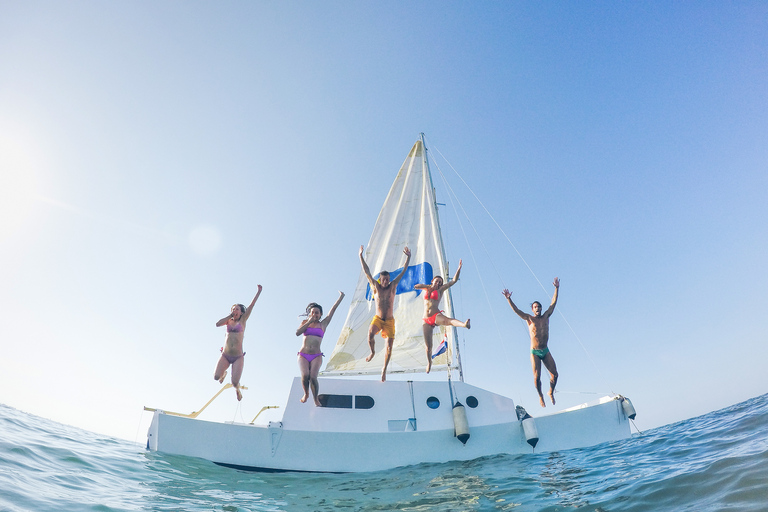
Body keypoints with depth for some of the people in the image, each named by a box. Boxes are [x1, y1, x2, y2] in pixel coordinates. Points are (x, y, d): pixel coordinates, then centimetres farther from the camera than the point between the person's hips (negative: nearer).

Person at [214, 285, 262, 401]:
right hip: (225, 355, 3)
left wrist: (259, 292, -8)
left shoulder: (243, 320, 4)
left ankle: (237, 389, 29)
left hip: (238, 357, -3)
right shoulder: (229, 321, 12)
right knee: (216, 377, -10)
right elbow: (217, 324, -8)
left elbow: (251, 305, -3)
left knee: (235, 383, -10)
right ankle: (224, 373, 28)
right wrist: (230, 315, 0)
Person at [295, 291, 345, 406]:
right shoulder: (305, 322, 13)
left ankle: (315, 398, 7)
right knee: (305, 375, -21)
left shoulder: (323, 324, 9)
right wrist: (309, 322, -6)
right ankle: (306, 394, 10)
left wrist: (340, 297, 7)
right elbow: (297, 333, -4)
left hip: (316, 356, -1)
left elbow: (333, 310, 8)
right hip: (303, 355, 1)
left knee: (313, 377, -18)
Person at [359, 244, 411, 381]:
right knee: (370, 334, -30)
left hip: (390, 321, 1)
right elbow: (367, 272, -3)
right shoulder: (375, 286, -2)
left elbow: (403, 271, -1)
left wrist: (408, 257, -6)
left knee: (389, 347, 0)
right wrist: (361, 256, -5)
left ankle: (384, 369, 21)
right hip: (377, 319, -1)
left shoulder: (392, 286, -1)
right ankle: (372, 352, 2)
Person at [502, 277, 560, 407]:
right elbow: (517, 310, -14)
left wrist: (556, 289, -2)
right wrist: (509, 299, -25)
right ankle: (540, 396, 21)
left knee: (554, 374, -1)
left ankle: (551, 393, 26)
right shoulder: (529, 319, -3)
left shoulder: (546, 317, 5)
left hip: (546, 351, 3)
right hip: (535, 352, -3)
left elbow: (553, 303, 3)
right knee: (537, 377, -5)